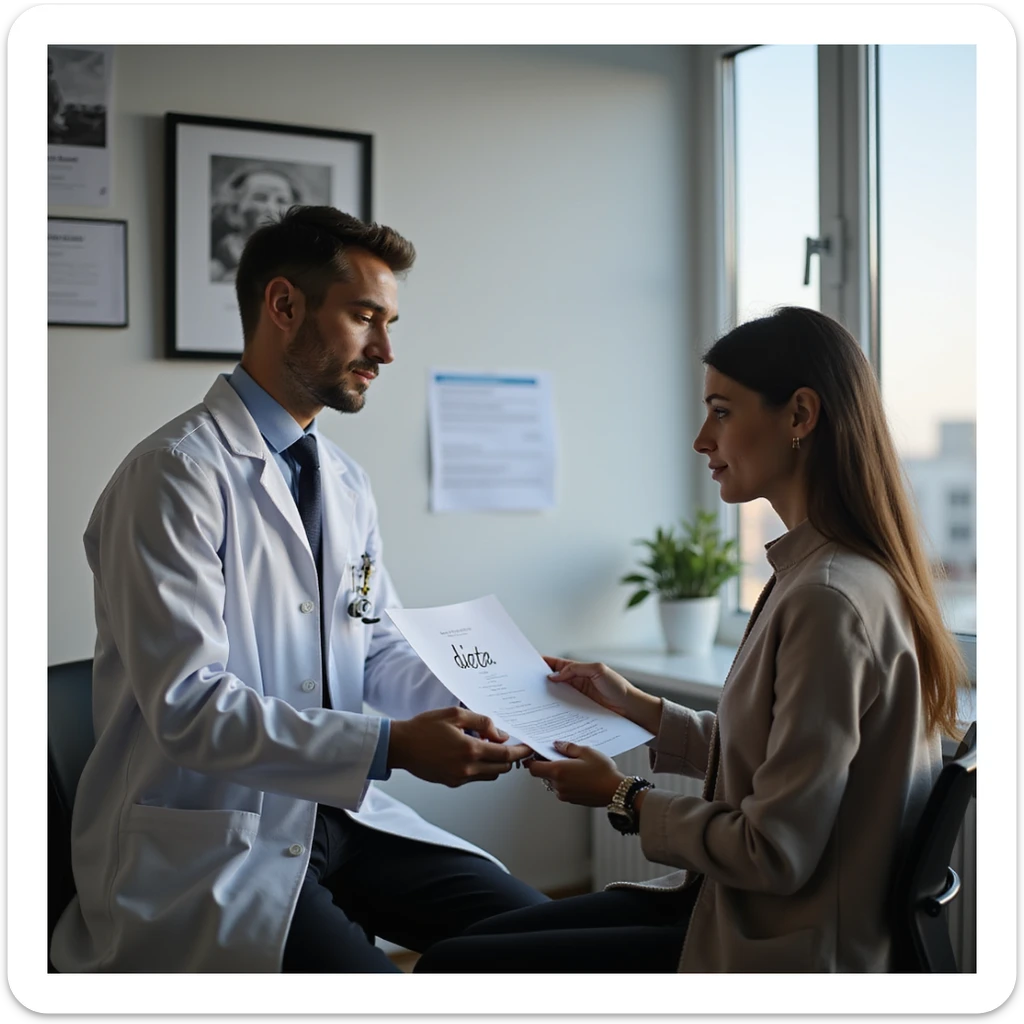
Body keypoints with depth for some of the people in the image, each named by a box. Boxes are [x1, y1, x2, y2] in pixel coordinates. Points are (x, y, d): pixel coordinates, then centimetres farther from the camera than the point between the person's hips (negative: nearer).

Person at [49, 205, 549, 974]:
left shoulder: (347, 483, 12)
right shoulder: (174, 475, -15)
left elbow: (381, 651, 12)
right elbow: (187, 705, -22)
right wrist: (391, 746, -27)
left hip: (339, 813, 8)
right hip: (207, 844, -7)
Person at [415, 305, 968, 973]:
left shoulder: (828, 600, -24)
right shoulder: (835, 573, 8)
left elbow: (776, 854, -23)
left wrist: (623, 796, -9)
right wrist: (637, 707, 15)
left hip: (773, 950, -10)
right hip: (744, 910, 10)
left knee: (450, 967, -8)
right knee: (479, 937, 11)